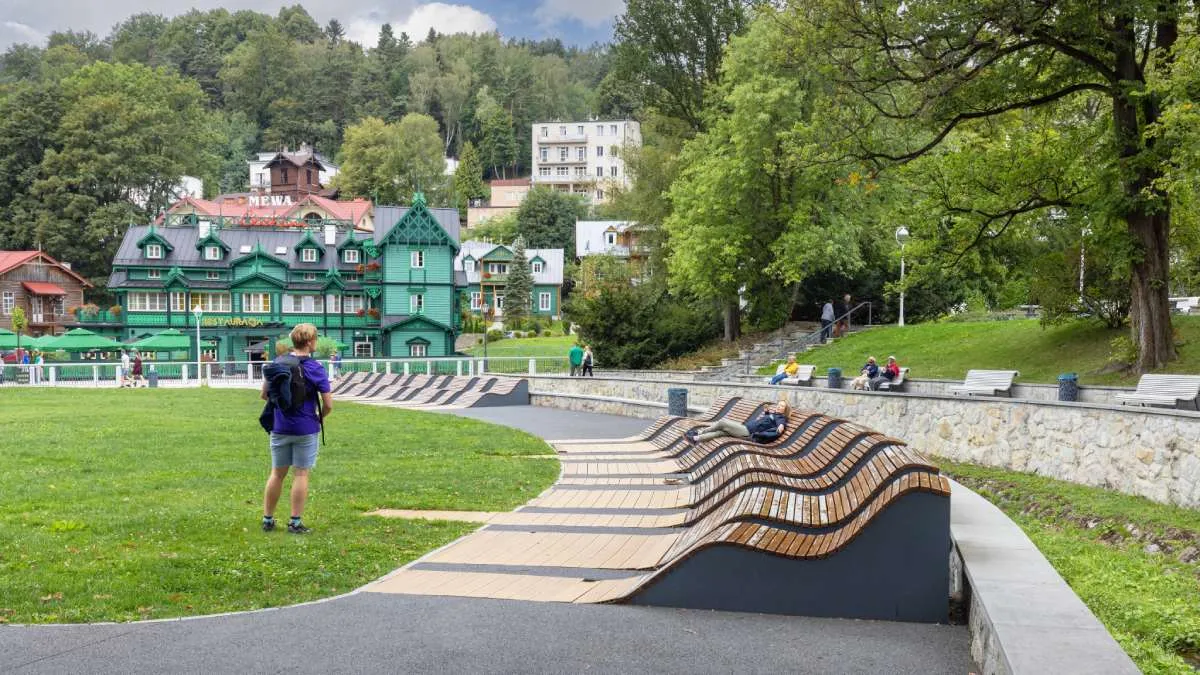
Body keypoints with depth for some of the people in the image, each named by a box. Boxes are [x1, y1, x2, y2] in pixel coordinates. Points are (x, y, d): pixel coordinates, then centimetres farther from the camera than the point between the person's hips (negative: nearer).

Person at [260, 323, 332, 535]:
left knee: (277, 473, 14)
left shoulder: (277, 363, 1)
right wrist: (319, 418, 9)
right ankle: (295, 522, 7)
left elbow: (264, 395, 8)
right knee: (301, 474, 4)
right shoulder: (316, 368, -11)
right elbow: (328, 404, -10)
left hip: (280, 428, 4)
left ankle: (267, 519, 21)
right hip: (306, 429, -4)